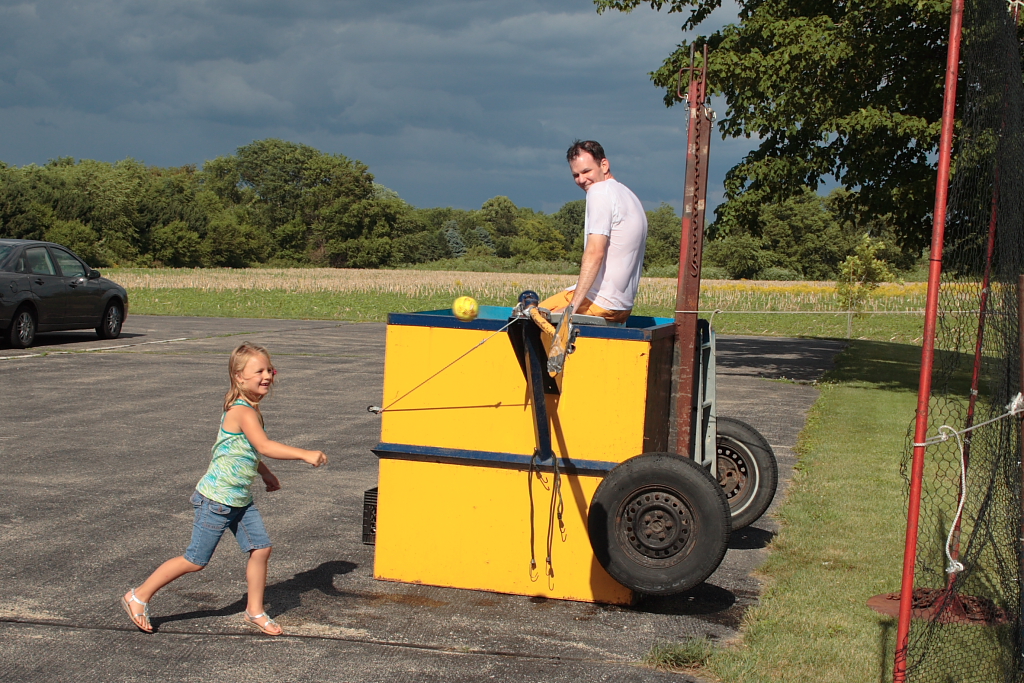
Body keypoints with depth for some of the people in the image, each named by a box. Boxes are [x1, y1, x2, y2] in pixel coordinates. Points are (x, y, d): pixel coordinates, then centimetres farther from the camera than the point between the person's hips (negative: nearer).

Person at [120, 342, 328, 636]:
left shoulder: (249, 408, 8)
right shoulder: (243, 412, -23)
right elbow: (264, 446, -37)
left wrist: (265, 473, 27)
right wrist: (304, 454, -43)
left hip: (241, 500, 9)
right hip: (217, 499, -9)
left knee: (261, 548, 4)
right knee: (195, 560, 1)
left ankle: (255, 611, 19)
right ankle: (139, 597, 15)